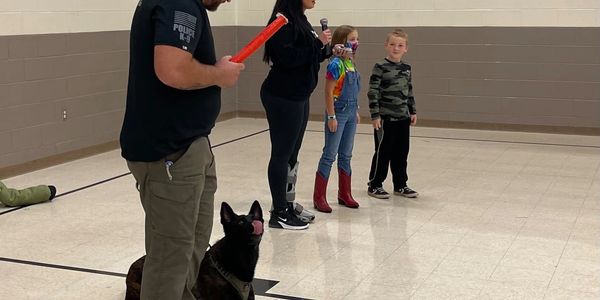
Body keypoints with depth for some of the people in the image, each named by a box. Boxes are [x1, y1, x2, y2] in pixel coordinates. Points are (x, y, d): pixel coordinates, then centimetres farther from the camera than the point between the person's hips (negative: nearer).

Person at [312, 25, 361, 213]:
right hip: (338, 112, -8)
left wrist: (356, 112, 17)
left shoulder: (351, 63, 9)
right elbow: (329, 92, -16)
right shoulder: (336, 64, -15)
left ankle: (345, 195, 24)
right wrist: (331, 116, -18)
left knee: (346, 155, 14)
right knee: (329, 155, -3)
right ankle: (319, 198, 4)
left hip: (350, 113, 8)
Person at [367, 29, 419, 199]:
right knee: (383, 153, 0)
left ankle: (400, 185, 23)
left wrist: (413, 111, 15)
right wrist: (375, 115, -15)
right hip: (385, 118, -6)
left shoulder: (406, 68, 11)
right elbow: (373, 92, -11)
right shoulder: (380, 67, -9)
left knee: (402, 152, 12)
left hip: (403, 118, 6)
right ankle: (374, 185, 11)